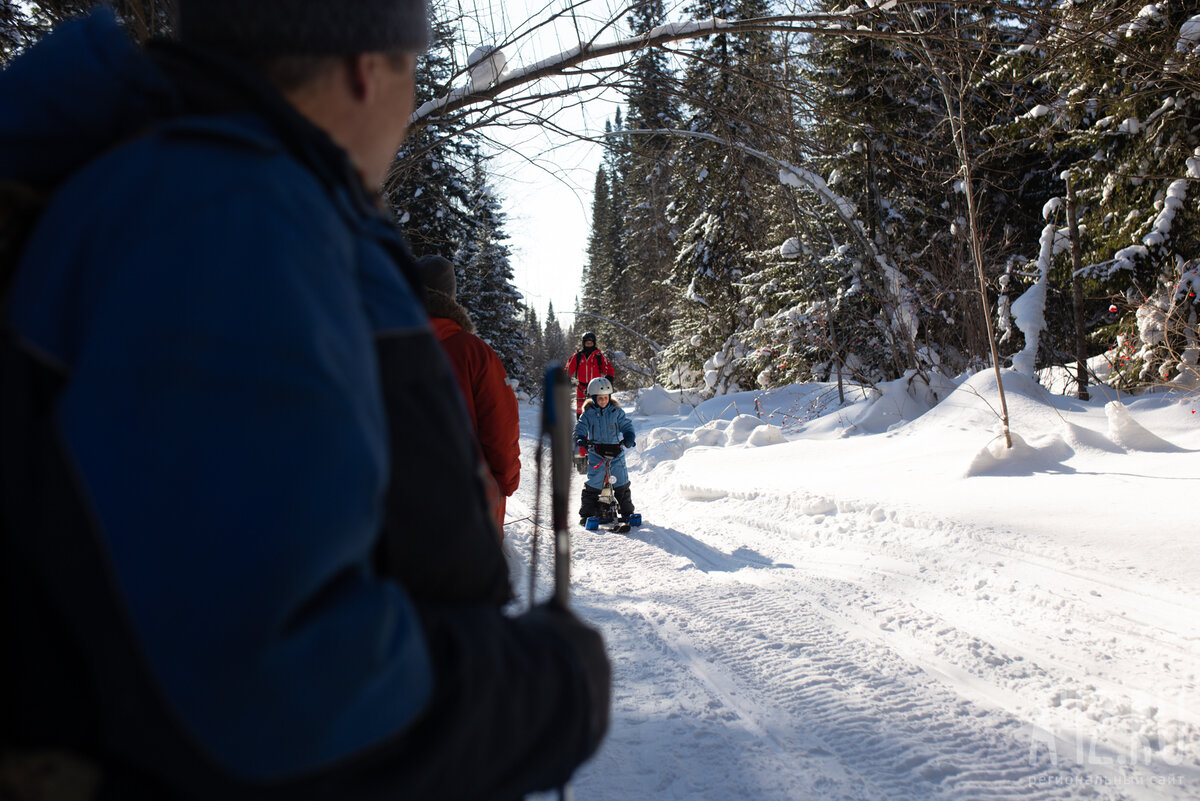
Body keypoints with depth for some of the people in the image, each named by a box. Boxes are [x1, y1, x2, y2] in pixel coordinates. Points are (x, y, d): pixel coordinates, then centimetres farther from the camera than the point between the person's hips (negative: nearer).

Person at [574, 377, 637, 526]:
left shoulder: (617, 412, 4)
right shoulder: (588, 414, 1)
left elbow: (626, 425, 3)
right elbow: (580, 427, -4)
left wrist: (629, 438, -16)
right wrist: (580, 438, -26)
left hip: (616, 452, 1)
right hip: (596, 454, -1)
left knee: (622, 484, 3)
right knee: (592, 485, -3)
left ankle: (627, 511, 17)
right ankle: (587, 513, 8)